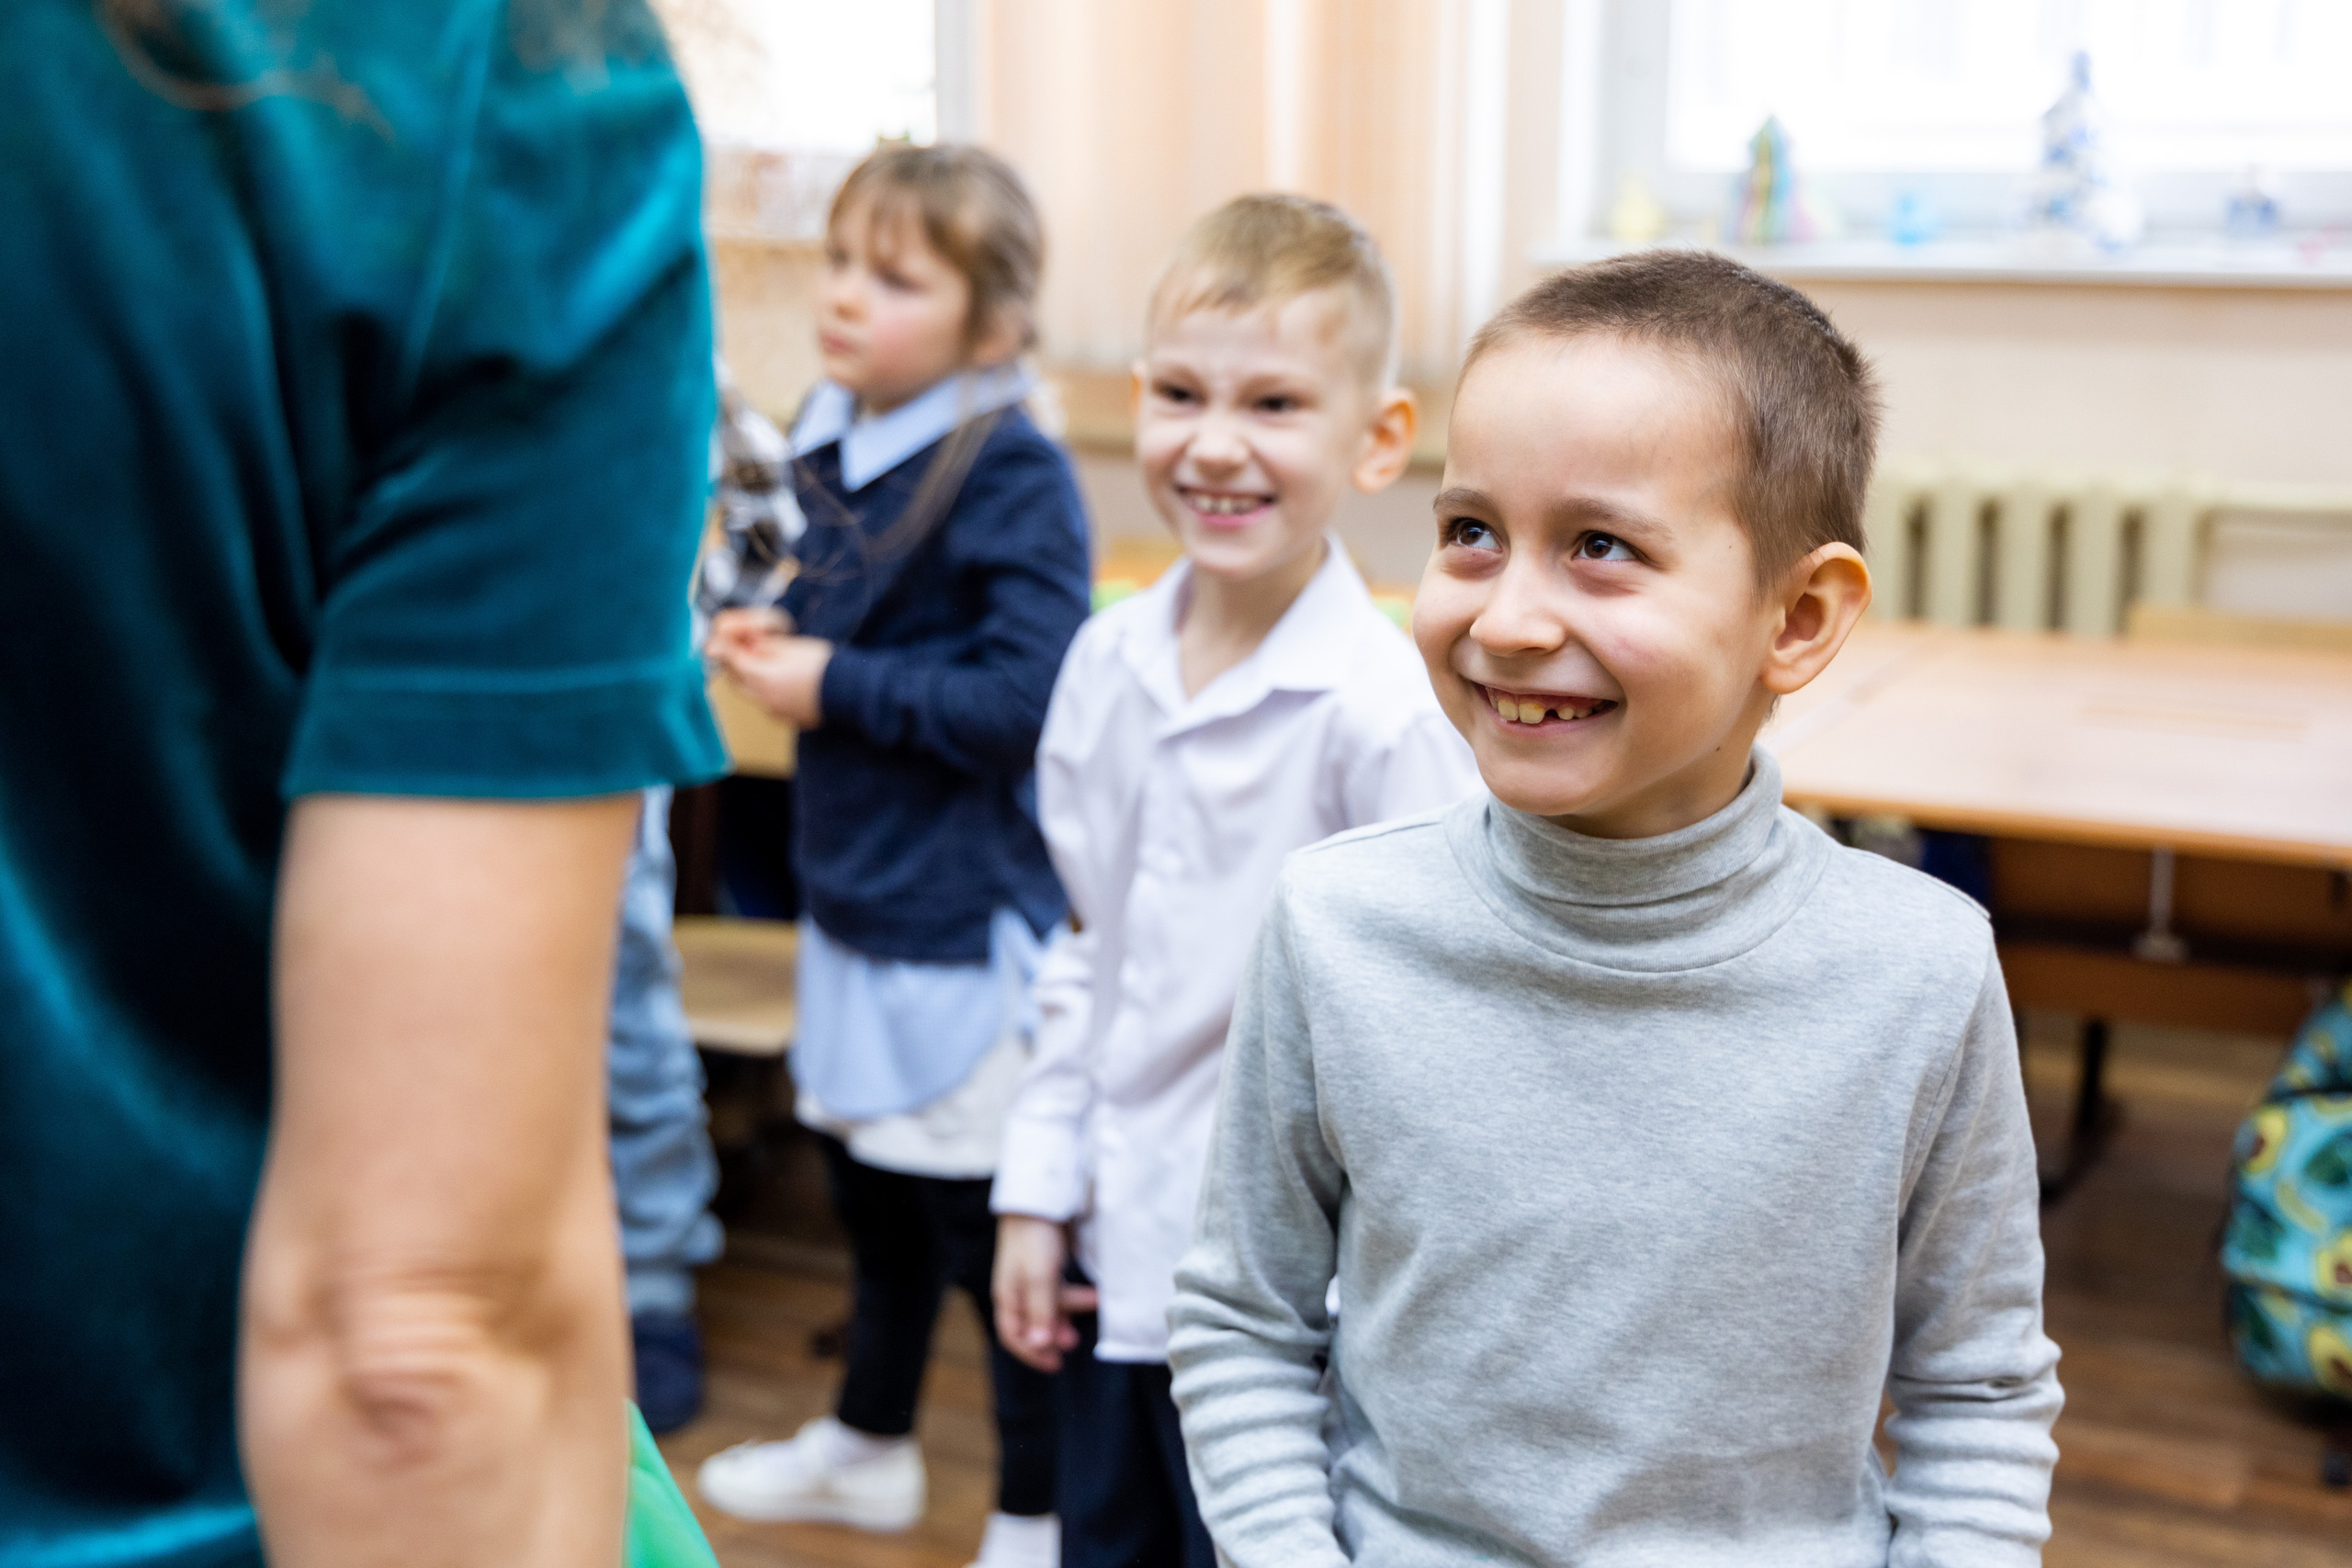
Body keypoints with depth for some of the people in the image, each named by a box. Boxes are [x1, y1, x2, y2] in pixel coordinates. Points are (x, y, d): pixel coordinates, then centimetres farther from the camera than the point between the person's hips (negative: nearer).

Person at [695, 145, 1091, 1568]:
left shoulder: (1016, 477, -19)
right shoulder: (829, 442, 7)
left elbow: (1022, 695, -26)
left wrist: (835, 688, -18)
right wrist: (772, 637, 2)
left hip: (968, 915, -9)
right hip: (856, 890, 9)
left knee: (988, 1217, 2)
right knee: (871, 1186, 24)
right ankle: (869, 1446, 45)